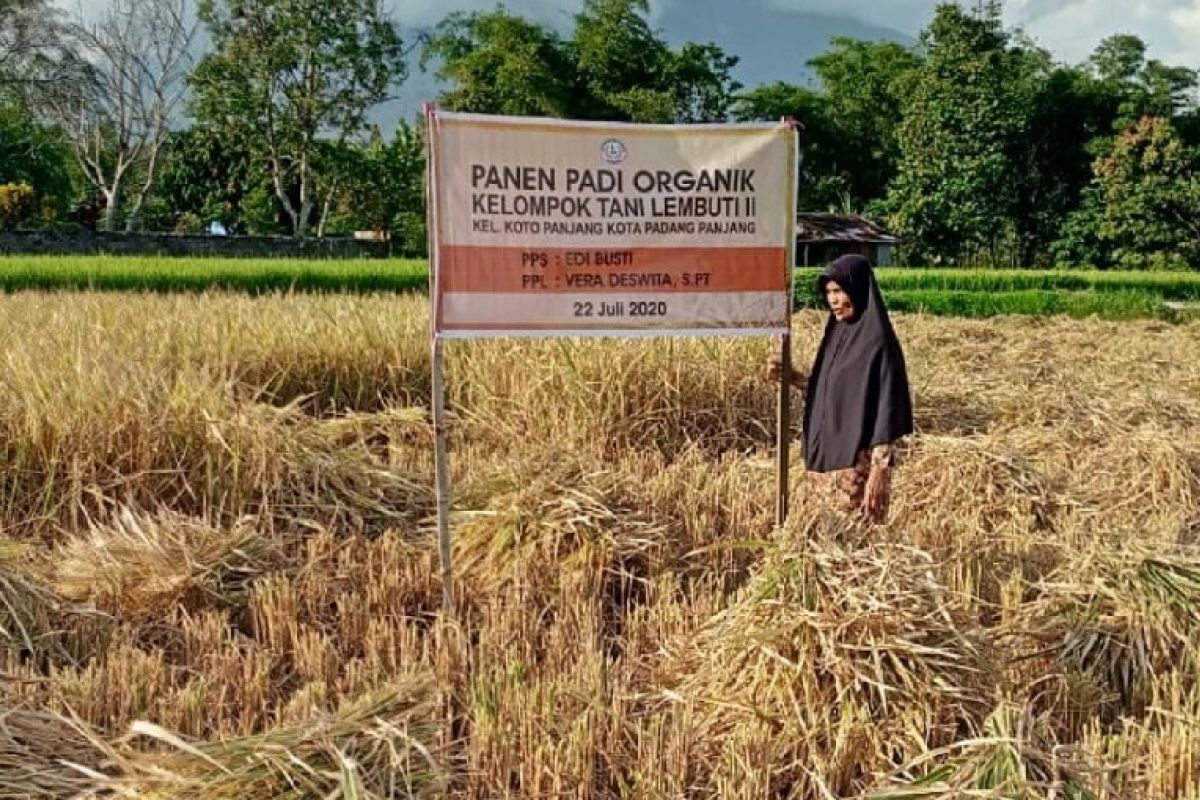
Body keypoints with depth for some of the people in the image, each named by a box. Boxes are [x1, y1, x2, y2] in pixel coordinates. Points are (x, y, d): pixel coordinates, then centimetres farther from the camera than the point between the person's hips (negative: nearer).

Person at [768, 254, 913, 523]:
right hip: (827, 459, 8)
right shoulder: (839, 332, 9)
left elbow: (887, 411, -16)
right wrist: (790, 376, 3)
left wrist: (879, 472, -19)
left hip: (856, 464, -8)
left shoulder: (877, 342, -14)